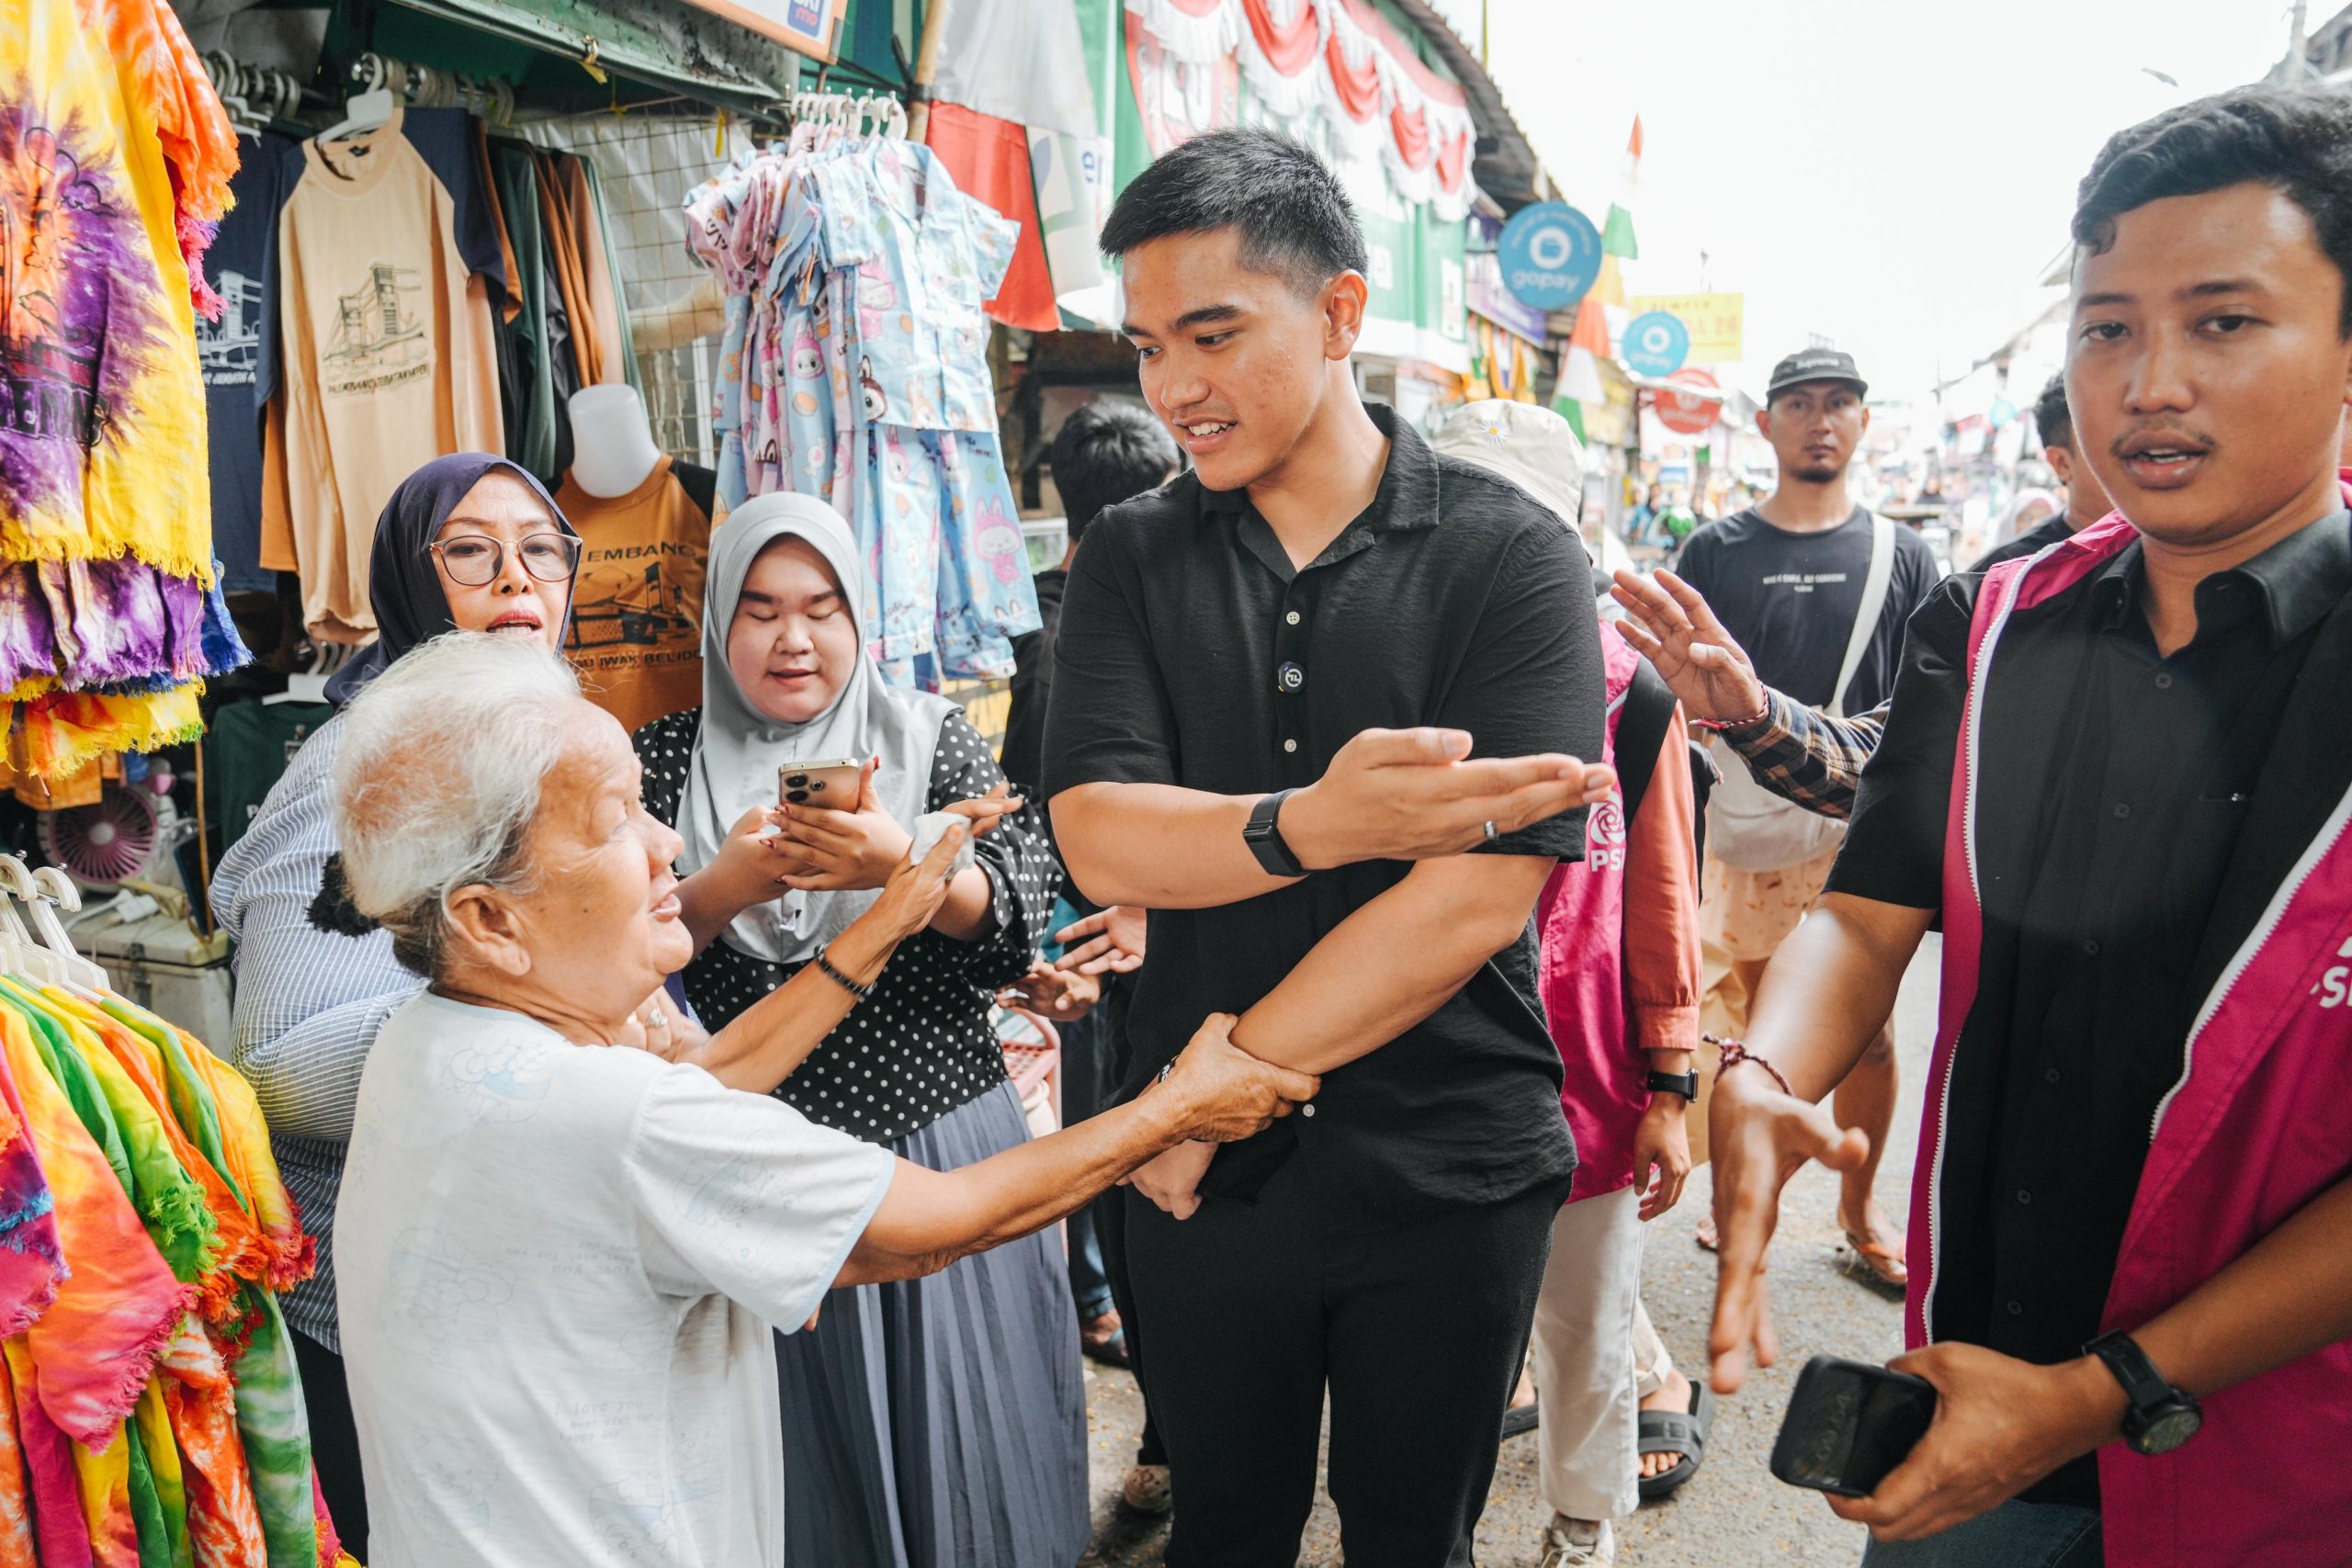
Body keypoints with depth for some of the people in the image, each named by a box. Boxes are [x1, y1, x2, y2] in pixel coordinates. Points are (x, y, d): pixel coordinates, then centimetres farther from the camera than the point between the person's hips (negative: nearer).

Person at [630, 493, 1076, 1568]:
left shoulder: (931, 735, 2)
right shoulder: (667, 761, 4)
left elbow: (1020, 914, -9)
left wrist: (901, 863, -28)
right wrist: (723, 889, -20)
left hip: (940, 1143, 0)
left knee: (960, 1435, 9)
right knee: (801, 1460, 12)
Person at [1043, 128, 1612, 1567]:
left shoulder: (1509, 558, -10)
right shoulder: (1133, 560, -1)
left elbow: (1480, 897, -19)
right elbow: (1101, 840, -12)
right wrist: (1314, 823, -31)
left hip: (1447, 1173, -1)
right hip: (1202, 1172, 2)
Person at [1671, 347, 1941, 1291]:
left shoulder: (1901, 555, 8)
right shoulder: (1715, 551, 5)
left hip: (1860, 830, 1)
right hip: (1739, 826, 0)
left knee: (1865, 1027, 4)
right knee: (1745, 1027, 7)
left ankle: (1859, 1208, 22)